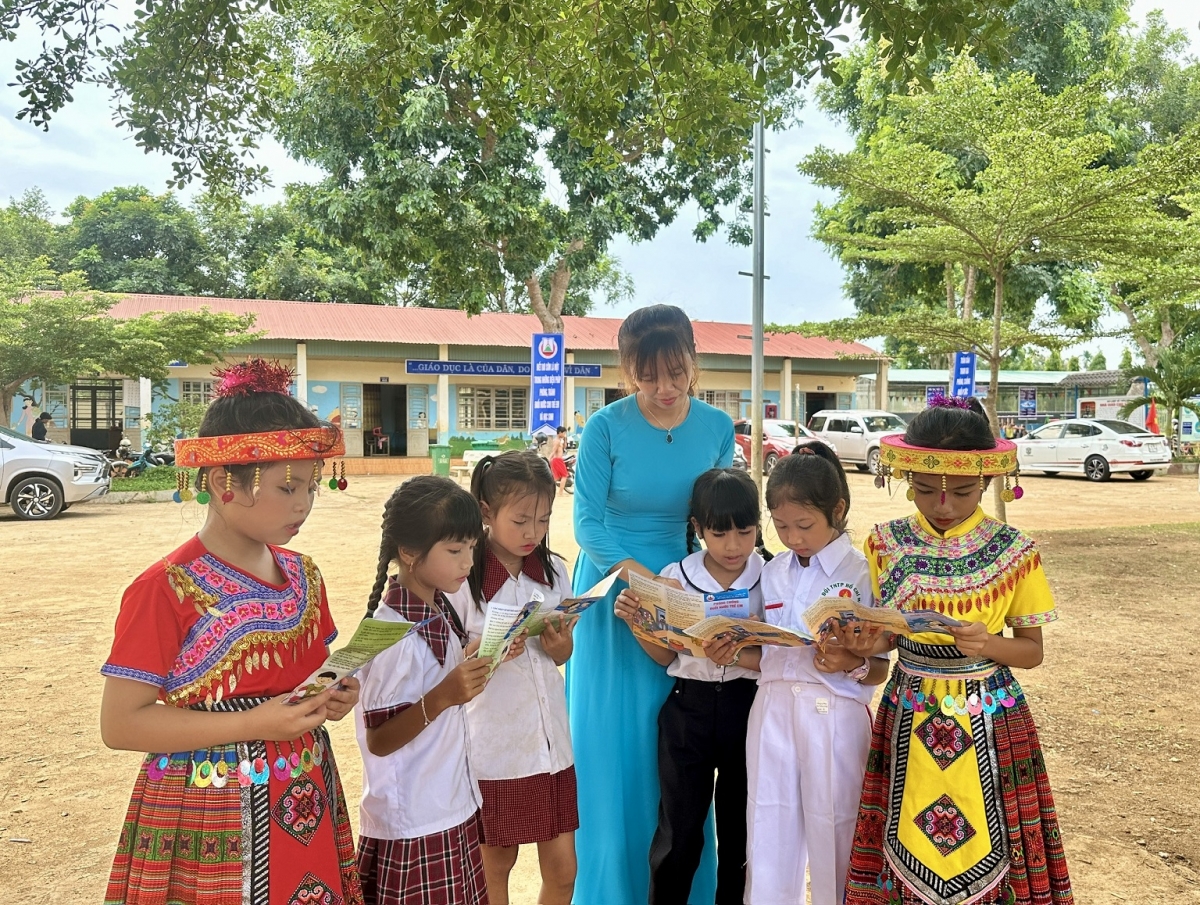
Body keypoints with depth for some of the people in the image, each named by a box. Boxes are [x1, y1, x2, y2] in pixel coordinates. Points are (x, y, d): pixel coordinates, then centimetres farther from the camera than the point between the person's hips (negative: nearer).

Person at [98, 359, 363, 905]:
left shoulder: (304, 577, 3)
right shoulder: (166, 589, -16)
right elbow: (120, 724, -17)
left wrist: (333, 697, -5)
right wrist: (252, 724, -24)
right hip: (208, 816, -5)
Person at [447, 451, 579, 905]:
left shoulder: (554, 572, 1)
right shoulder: (464, 577, -12)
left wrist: (559, 644, -11)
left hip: (551, 739, 4)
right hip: (494, 744, -3)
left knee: (563, 868, 11)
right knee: (497, 863, 14)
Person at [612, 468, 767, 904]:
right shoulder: (675, 578, -4)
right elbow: (666, 658, 2)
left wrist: (738, 654, -27)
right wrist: (637, 622, -15)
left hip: (748, 707, 0)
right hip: (688, 706, 0)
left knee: (739, 826, 15)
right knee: (678, 830, 7)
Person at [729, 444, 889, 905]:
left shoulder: (862, 572, -5)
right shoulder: (773, 572, 9)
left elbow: (879, 670, -2)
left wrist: (851, 665, -23)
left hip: (835, 714, -4)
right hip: (772, 709, 4)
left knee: (831, 831, 6)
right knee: (768, 832, 11)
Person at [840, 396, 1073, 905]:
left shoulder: (1012, 552, -7)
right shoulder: (887, 543, -4)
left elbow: (1032, 650, -2)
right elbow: (886, 634, 5)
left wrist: (989, 644, -22)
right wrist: (870, 644, -17)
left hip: (988, 721, -1)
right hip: (909, 717, 1)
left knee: (984, 850, 7)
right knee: (908, 846, 9)